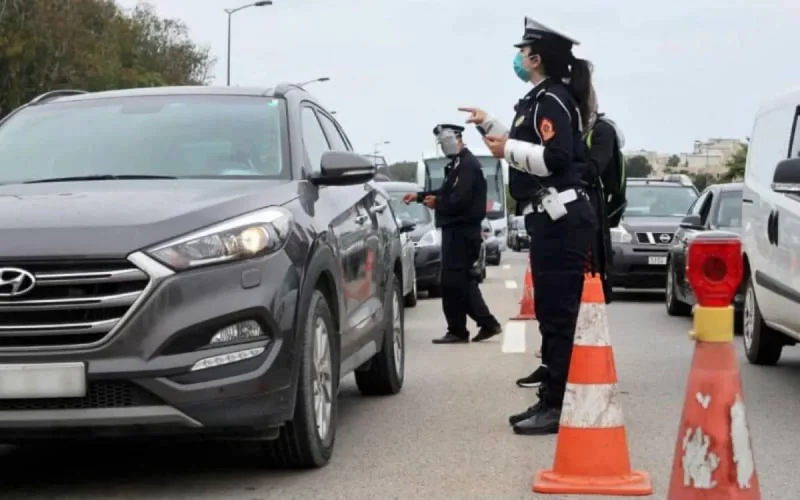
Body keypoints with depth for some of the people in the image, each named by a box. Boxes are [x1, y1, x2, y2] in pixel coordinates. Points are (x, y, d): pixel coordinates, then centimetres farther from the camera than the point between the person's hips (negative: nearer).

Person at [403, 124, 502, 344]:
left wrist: (437, 203, -9)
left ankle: (457, 331, 1)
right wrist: (420, 196, 18)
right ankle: (487, 323, 15)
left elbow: (460, 200, -24)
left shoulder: (468, 165, -16)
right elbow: (447, 191, 27)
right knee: (463, 281, 13)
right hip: (458, 230, 11)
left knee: (452, 282, -5)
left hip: (460, 231, -11)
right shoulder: (458, 164, 18)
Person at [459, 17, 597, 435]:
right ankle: (552, 399, 20)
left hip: (561, 220, -11)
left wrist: (507, 150, -15)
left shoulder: (552, 100, -11)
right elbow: (529, 148, 32)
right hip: (553, 219, 11)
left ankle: (560, 408, -11)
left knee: (560, 313, -11)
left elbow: (555, 158, -23)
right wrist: (488, 125, 31)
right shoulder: (542, 100, 21)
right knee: (552, 312, 13)